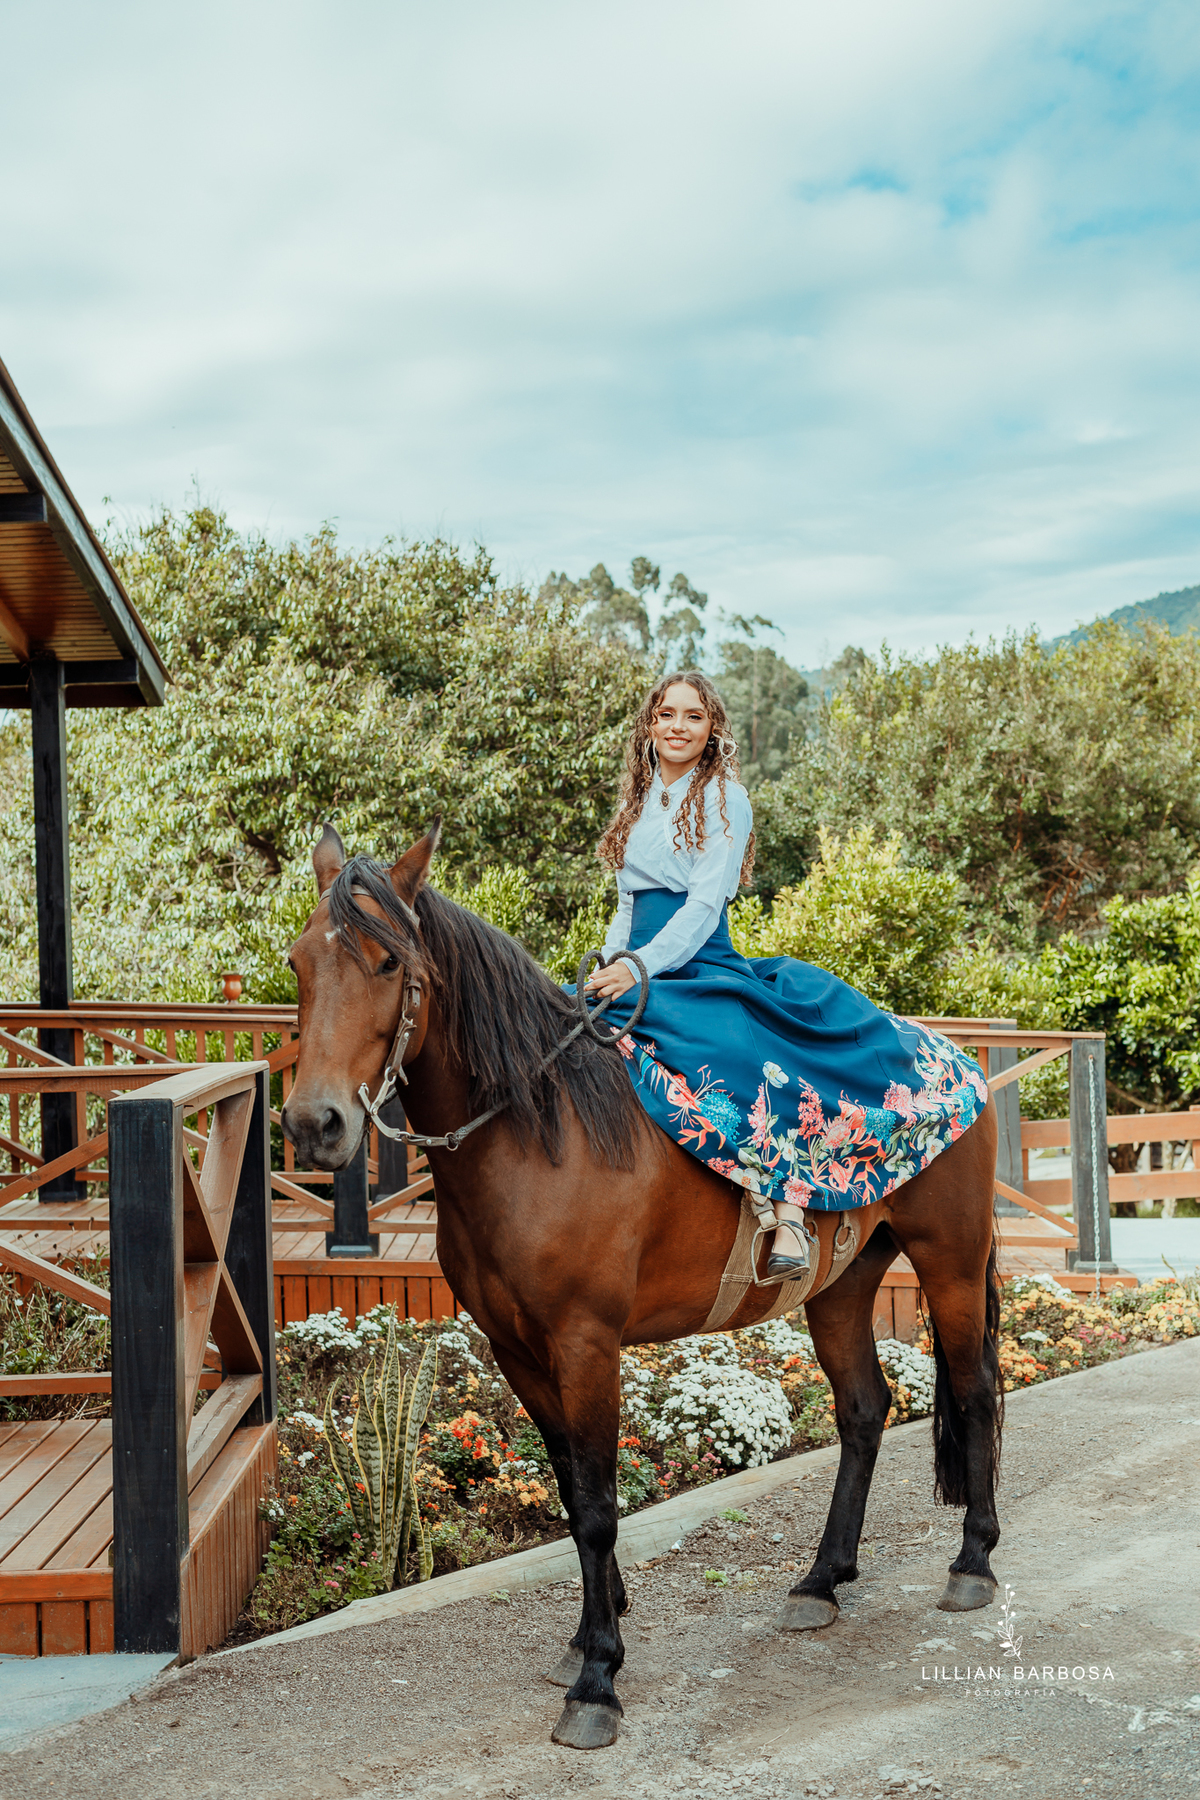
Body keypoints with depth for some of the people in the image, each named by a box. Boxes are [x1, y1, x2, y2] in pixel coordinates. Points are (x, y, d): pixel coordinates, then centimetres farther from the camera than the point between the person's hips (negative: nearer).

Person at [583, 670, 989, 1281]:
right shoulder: (638, 802, 19)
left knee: (763, 1045, -35)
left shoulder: (724, 799, 0)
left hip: (699, 964, -6)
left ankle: (788, 1213, -39)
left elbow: (704, 905, -10)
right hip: (635, 971, 7)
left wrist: (638, 967, -22)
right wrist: (607, 964, 1)